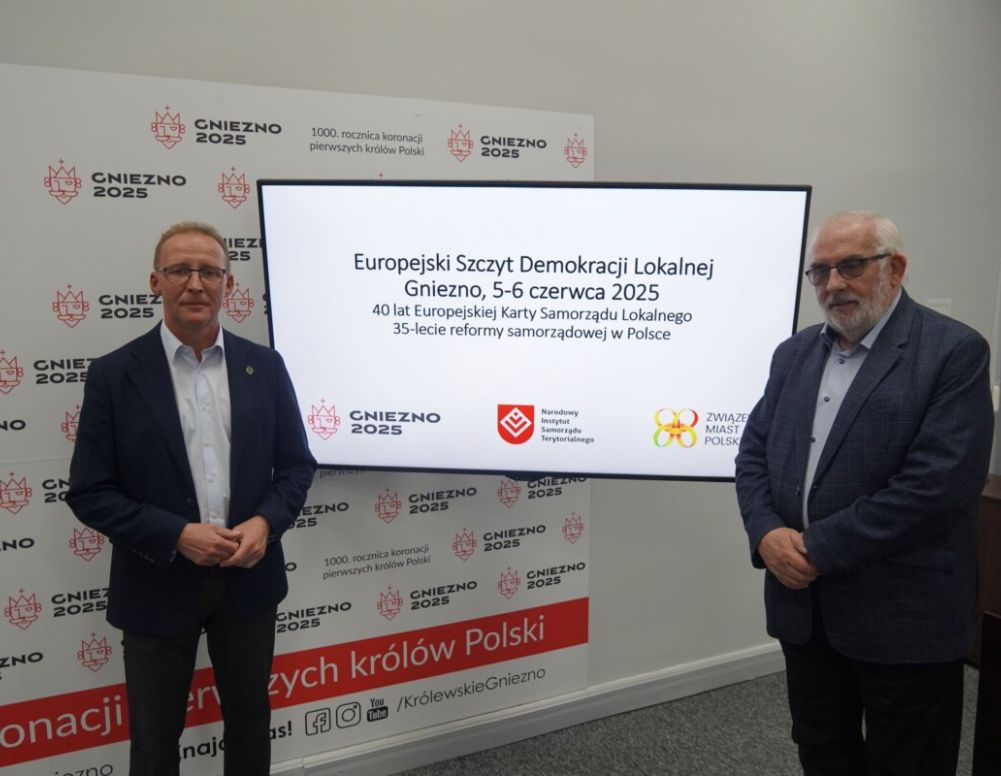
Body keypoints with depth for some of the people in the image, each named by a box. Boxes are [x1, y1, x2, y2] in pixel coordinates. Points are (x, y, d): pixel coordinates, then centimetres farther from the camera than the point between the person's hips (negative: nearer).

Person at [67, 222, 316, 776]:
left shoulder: (265, 366, -1)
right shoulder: (113, 375, -8)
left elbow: (297, 464, 4)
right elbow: (89, 493, -7)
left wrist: (265, 523, -15)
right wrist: (176, 535, -18)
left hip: (248, 578, 2)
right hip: (158, 585, -2)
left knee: (250, 721, 20)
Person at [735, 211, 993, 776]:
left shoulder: (955, 351, -11)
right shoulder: (794, 353, 9)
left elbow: (939, 482, -21)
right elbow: (754, 453, 7)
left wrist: (820, 548, -18)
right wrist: (767, 533, -11)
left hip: (904, 616, -5)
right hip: (804, 606, 6)